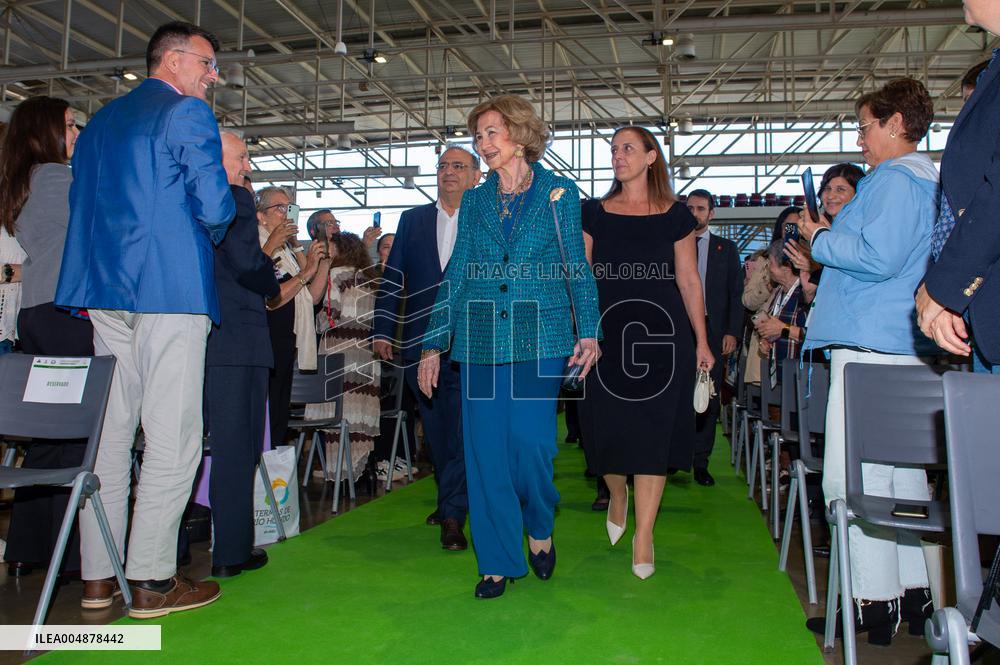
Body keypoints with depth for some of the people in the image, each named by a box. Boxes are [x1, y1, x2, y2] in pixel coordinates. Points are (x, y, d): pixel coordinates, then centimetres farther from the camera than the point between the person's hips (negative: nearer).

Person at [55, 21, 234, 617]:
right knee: (173, 438, -4)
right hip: (171, 289, -8)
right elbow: (215, 206, -11)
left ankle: (99, 576, 17)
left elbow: (83, 205, 22)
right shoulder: (188, 113, -3)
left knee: (109, 433, 10)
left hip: (103, 288, 8)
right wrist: (209, 235, 9)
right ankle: (152, 580, 0)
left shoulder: (101, 121, 21)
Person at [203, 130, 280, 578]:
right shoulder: (236, 200, -9)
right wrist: (273, 286, 2)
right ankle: (229, 551, 7)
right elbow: (248, 266, -18)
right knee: (235, 446, 0)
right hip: (234, 337, -7)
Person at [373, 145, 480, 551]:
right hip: (421, 343, 4)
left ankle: (453, 516, -1)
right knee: (436, 429, 13)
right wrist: (383, 331, 5)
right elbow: (393, 278, 11)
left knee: (462, 429, -7)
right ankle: (450, 498, 31)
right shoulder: (412, 220, 13)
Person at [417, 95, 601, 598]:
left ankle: (540, 529, 22)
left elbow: (577, 267, 3)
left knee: (529, 441, -10)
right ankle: (498, 562, 17)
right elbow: (456, 274, 11)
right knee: (485, 451, 2)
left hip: (539, 338, -3)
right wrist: (433, 344, 7)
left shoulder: (558, 192, 4)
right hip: (480, 340, 3)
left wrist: (588, 331, -8)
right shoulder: (474, 201, 13)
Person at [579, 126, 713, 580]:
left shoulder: (676, 216, 7)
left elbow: (689, 281, 6)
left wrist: (702, 341, 2)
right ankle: (617, 493, 34)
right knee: (606, 427, 0)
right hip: (607, 332, 1)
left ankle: (643, 536, 9)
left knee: (653, 431, -2)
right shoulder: (594, 213, 9)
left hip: (662, 332, -1)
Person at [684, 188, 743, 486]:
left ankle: (700, 462, 8)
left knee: (709, 396, 1)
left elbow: (736, 293, 7)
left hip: (713, 330, 1)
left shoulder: (726, 248, 12)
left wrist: (732, 332, -4)